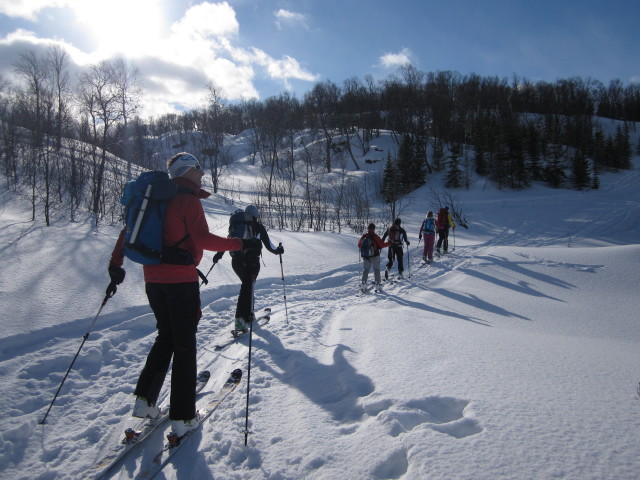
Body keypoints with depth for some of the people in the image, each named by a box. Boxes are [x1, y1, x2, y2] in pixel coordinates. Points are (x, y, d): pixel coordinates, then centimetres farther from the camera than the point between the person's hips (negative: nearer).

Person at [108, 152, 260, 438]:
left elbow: (129, 229, 16)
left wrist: (116, 263, 20)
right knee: (184, 345, 1)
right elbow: (203, 239, -19)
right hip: (181, 279, -7)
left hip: (153, 278, 7)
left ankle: (145, 401, 19)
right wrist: (241, 244, -11)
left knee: (165, 337, 21)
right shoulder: (188, 200, -10)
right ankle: (182, 418, 6)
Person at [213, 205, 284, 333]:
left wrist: (219, 254, 23)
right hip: (251, 263, -5)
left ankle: (249, 314, 27)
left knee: (247, 285, 23)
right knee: (247, 288, -8)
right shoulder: (258, 227, 2)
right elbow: (268, 245, 5)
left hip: (236, 261, 5)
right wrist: (278, 250, 23)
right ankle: (241, 318, -22)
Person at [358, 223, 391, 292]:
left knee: (366, 270, 15)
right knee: (376, 270, 9)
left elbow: (359, 245, 6)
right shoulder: (375, 236, -13)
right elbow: (382, 245, -12)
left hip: (366, 256, 3)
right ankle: (377, 286, 6)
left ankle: (364, 284, 7)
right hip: (375, 256, -3)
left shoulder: (364, 236, -2)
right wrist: (389, 243, 4)